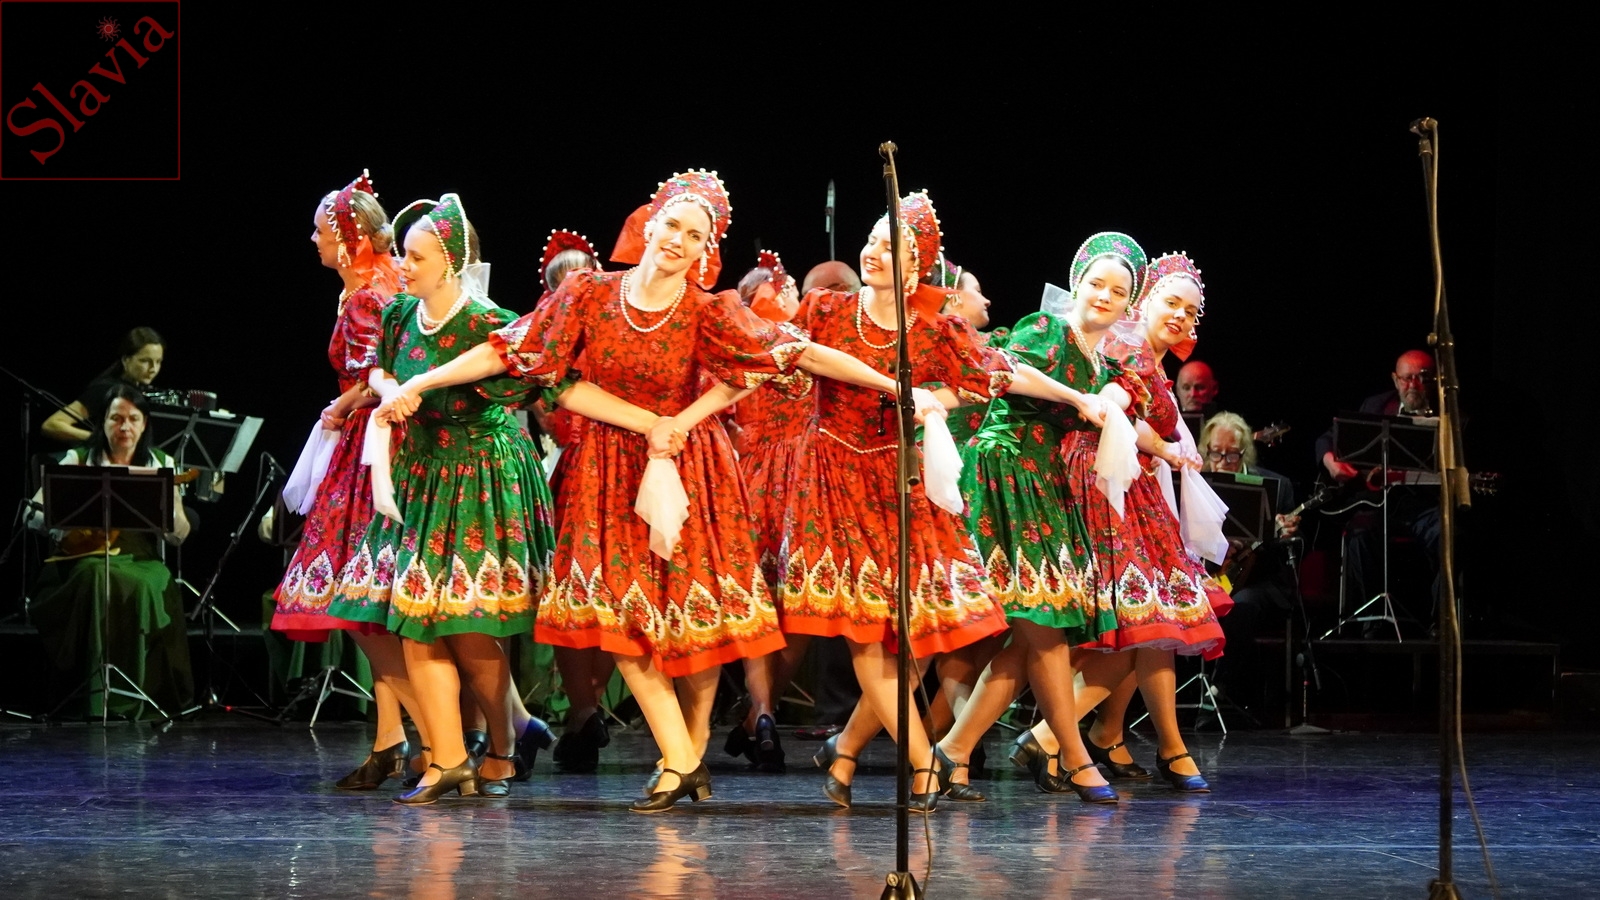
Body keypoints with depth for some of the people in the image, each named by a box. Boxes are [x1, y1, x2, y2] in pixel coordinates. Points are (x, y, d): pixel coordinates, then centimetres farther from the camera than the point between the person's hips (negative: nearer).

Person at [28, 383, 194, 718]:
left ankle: (128, 699, -27)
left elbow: (179, 536, 6)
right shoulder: (79, 461, 8)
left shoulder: (161, 464, 11)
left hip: (142, 562, 1)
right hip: (87, 560, -1)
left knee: (142, 588, -35)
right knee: (103, 581, -37)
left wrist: (165, 504, -16)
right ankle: (104, 697, -34)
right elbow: (34, 514, 2)